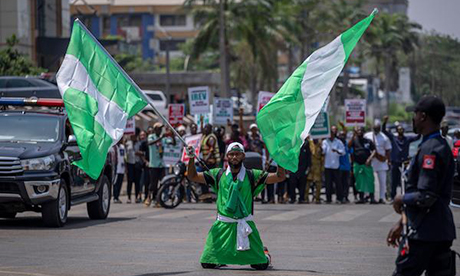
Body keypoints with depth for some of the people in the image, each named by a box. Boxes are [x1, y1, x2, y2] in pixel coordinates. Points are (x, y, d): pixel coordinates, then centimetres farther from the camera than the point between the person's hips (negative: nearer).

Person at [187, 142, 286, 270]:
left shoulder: (252, 175, 3)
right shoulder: (219, 174, 7)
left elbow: (279, 177, -3)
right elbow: (193, 176, 7)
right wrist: (191, 159, -7)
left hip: (245, 224, -1)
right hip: (223, 225, 1)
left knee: (261, 265, -5)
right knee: (207, 264, -4)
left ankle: (264, 253, 33)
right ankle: (222, 259, 32)